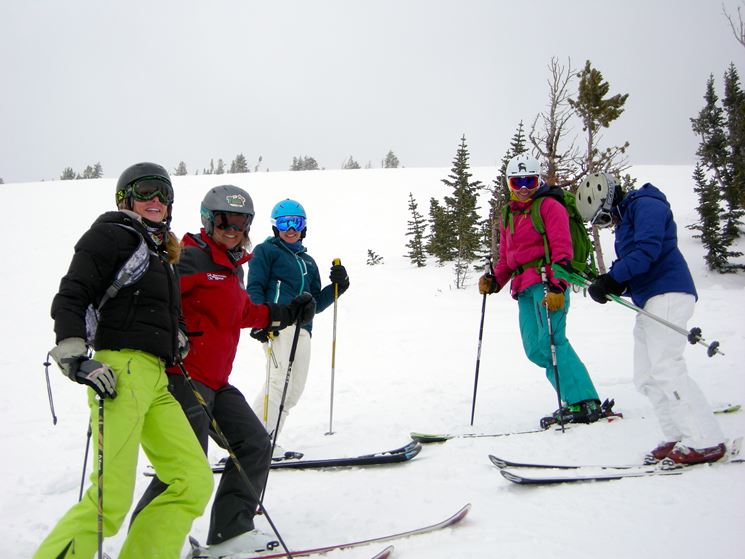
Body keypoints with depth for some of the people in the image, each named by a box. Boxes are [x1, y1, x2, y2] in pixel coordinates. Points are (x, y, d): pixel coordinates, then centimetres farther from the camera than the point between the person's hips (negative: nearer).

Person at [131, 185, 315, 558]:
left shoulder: (232, 267, 17)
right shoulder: (192, 258, -12)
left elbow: (242, 312, 29)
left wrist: (287, 313, 26)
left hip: (217, 380, 10)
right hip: (184, 376, -10)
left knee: (255, 444, 10)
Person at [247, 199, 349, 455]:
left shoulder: (308, 262, 29)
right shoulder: (266, 250, 10)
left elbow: (316, 303, 26)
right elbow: (254, 288, -2)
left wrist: (337, 286, 10)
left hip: (302, 331, 7)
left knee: (294, 390, 3)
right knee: (280, 382, -17)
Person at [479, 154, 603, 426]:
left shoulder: (550, 206, 1)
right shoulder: (508, 216, 24)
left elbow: (562, 249, -10)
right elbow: (506, 258, 27)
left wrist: (557, 286, -21)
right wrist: (494, 280, 8)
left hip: (546, 281, -8)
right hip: (524, 286, 8)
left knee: (551, 340, -18)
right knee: (535, 348, 0)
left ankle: (584, 404, -18)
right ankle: (574, 396, 6)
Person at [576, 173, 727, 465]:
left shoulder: (645, 205, -6)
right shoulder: (625, 220, 24)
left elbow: (648, 249, -21)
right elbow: (628, 267, 18)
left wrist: (613, 279, -23)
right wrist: (608, 284, -1)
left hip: (668, 292, -11)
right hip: (650, 300, 11)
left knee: (665, 369, -15)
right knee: (646, 377, 7)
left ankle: (706, 441, -10)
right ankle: (679, 437, 8)